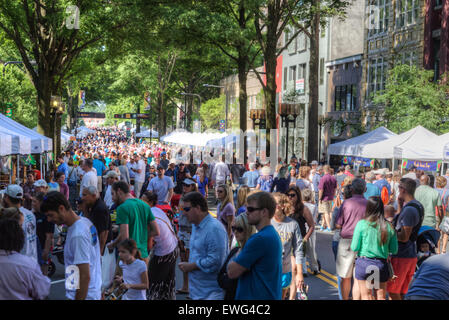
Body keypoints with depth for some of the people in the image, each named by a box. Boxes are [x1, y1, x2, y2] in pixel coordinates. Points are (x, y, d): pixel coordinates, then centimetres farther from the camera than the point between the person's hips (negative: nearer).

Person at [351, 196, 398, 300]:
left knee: (365, 296, 7)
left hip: (364, 263, -2)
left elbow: (354, 248, -8)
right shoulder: (389, 226, -2)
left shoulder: (362, 224, -10)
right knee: (381, 297, 12)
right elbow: (394, 250, 2)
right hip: (381, 264, 2)